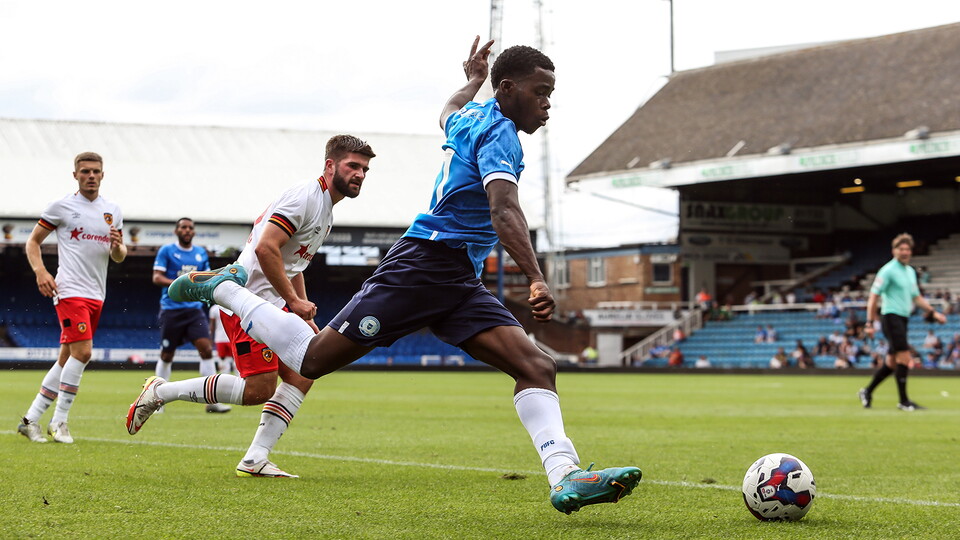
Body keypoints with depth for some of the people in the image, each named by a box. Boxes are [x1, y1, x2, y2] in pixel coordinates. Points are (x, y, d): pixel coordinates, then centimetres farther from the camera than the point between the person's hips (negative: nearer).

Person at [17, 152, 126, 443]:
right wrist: (40, 271, -12)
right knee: (82, 352, -18)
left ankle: (30, 419, 14)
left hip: (96, 296, 6)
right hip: (69, 291, -6)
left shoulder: (113, 211, 13)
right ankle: (59, 422, -7)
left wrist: (117, 246, -5)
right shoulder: (61, 206, -1)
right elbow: (33, 241, 4)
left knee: (67, 359, 6)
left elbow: (119, 257, 19)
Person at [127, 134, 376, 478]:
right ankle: (160, 392, -1)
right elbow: (266, 248, -23)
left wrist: (305, 318, 19)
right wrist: (294, 301, -18)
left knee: (302, 375, -1)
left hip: (273, 305, 10)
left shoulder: (326, 211, 19)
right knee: (259, 390, -13)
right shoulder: (305, 197, -13)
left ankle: (255, 459, -1)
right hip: (248, 298, -10)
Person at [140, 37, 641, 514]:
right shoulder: (499, 133, -12)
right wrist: (536, 279, -40)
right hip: (424, 264, -10)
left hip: (459, 282, 10)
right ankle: (221, 287, 15)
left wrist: (471, 80, 63)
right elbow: (503, 212, -29)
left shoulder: (471, 117, 17)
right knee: (313, 358, -6)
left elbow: (449, 114, 45)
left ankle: (565, 478, -22)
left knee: (537, 367, -9)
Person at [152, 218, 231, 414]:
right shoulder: (166, 251, 0)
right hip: (172, 308, -3)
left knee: (206, 349, -11)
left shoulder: (201, 253, 13)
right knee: (167, 355, 2)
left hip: (194, 309, 3)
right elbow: (157, 278, -7)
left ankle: (212, 400, -11)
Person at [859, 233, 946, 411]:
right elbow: (873, 297, -11)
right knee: (904, 358, -12)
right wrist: (870, 323, -17)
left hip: (903, 319, 8)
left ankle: (867, 392, 21)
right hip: (891, 316, -8)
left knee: (891, 362, 9)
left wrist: (933, 313, 17)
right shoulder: (888, 270, -9)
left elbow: (917, 297, 26)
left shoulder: (910, 271, 16)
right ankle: (903, 401, -6)